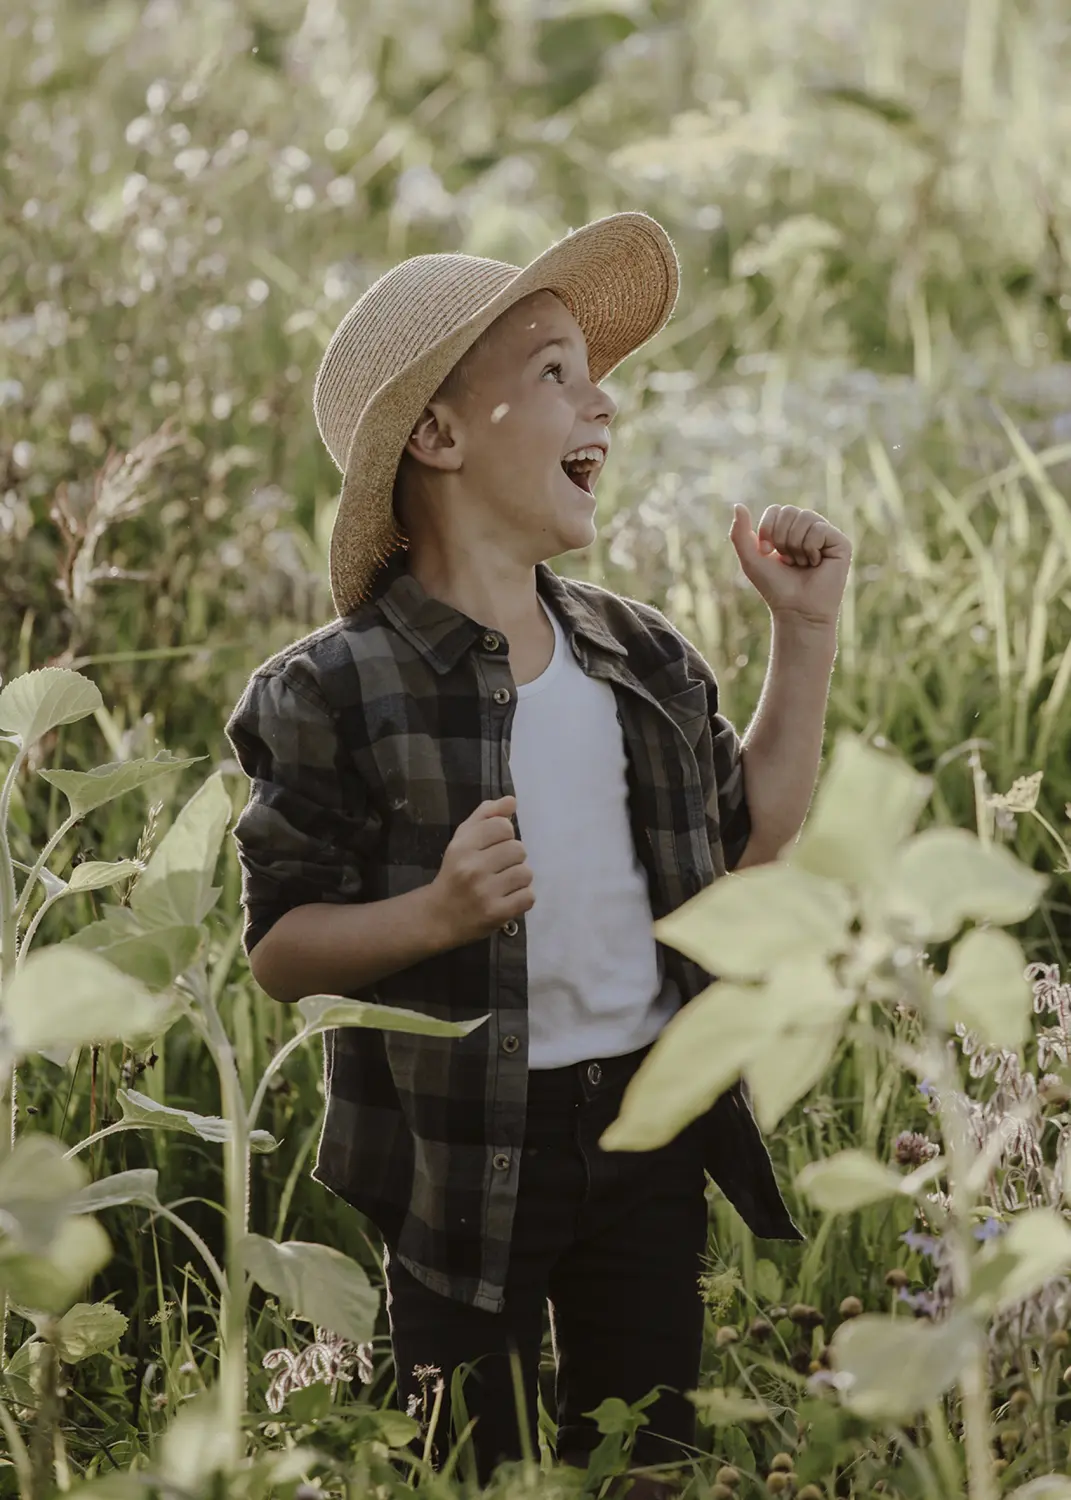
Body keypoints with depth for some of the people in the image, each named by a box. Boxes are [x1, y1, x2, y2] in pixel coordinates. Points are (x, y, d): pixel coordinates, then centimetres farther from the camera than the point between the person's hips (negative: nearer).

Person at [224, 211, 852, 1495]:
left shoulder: (644, 658, 5)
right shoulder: (337, 693, -13)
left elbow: (752, 840, 14)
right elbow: (279, 952, -11)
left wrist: (805, 630, 9)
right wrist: (436, 913, -29)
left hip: (651, 1125, 5)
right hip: (464, 1159, -5)